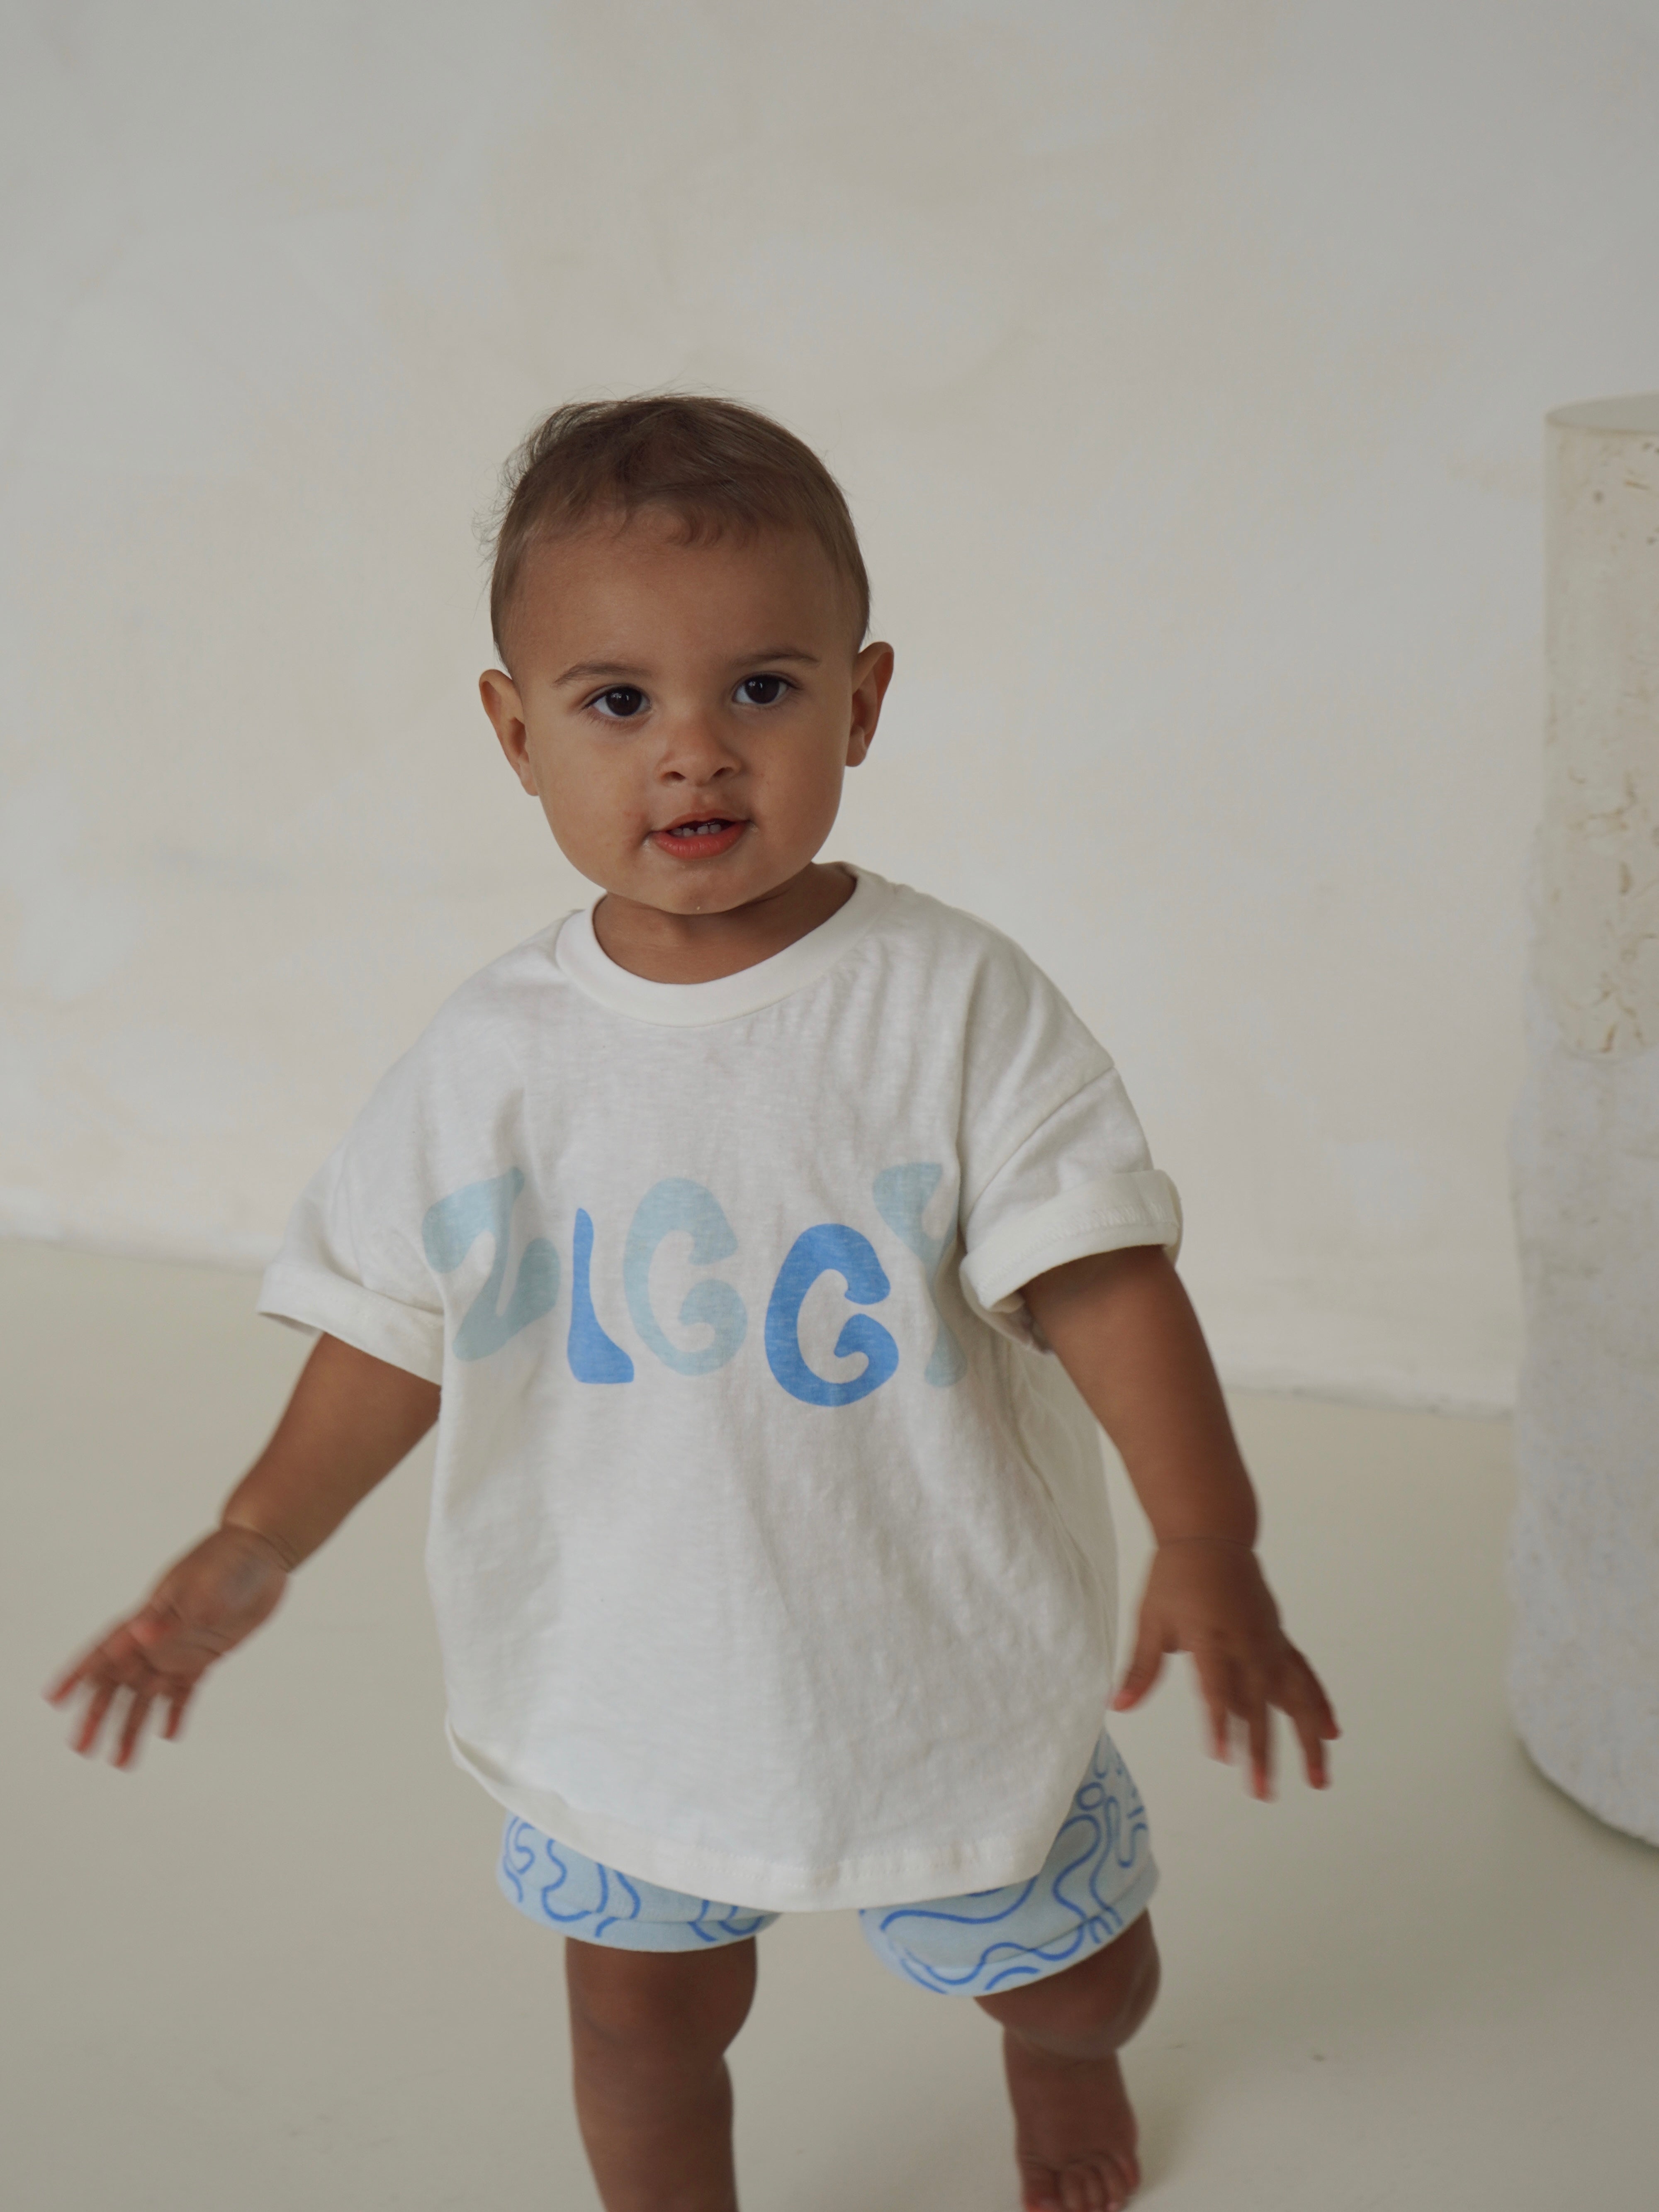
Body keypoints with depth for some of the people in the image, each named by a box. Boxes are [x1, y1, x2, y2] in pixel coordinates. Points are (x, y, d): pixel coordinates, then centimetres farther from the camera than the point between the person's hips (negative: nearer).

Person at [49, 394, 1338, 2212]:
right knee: (641, 2016, 18)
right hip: (622, 1682, 1)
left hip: (943, 1657, -1)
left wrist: (1206, 1545, -29)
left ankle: (1060, 2057, 57)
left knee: (1072, 1972, 21)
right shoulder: (497, 1052, -9)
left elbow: (1096, 1277, -19)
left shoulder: (955, 1004, -17)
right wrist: (256, 1543, -10)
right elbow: (399, 1321, 0)